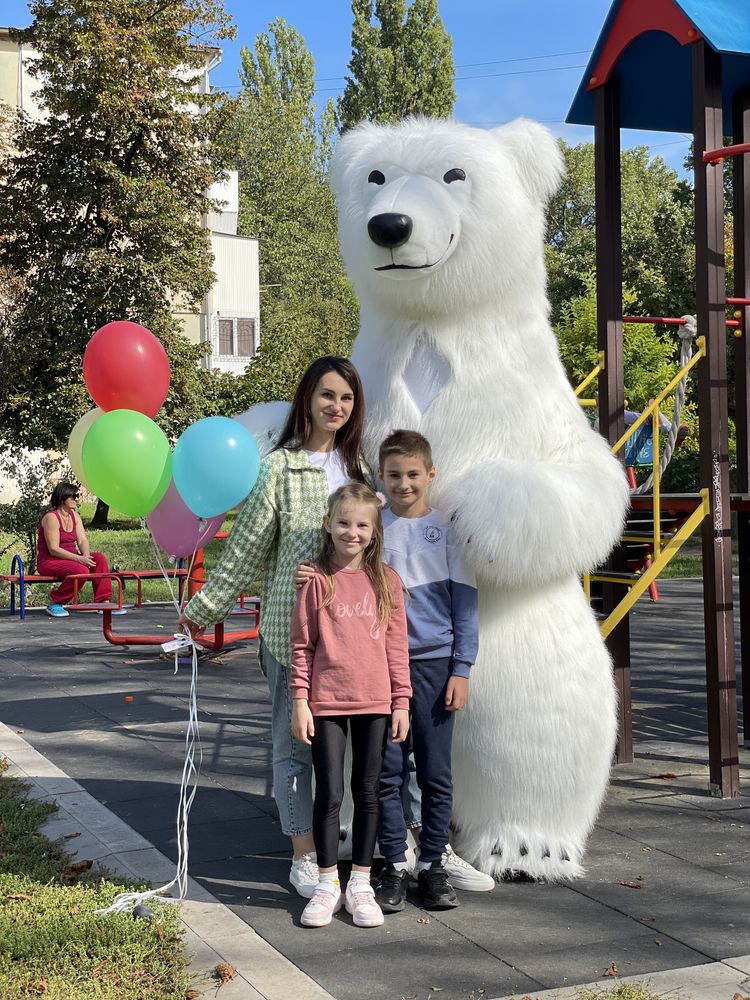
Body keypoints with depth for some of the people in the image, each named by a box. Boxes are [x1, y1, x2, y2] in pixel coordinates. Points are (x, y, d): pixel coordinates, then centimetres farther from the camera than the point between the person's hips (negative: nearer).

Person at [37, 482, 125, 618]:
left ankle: (104, 603, -16)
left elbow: (82, 540, 4)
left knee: (99, 558, -14)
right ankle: (54, 603, -14)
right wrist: (79, 558, -26)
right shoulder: (51, 518, -15)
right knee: (81, 571, -32)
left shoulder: (75, 516, 11)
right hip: (49, 562, -8)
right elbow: (53, 549, -20)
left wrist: (86, 555, -19)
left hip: (70, 559, 8)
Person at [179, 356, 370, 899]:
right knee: (295, 742, 4)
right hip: (293, 625, -4)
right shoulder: (281, 467, -4)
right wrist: (206, 607, 1)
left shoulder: (356, 464, 11)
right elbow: (248, 546, -1)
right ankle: (305, 859, 14)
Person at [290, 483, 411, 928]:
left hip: (375, 702, 2)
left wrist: (402, 702, 2)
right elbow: (302, 645, 0)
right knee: (329, 794, 4)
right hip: (327, 701, -1)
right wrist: (300, 702, -4)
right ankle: (328, 885, 17)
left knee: (367, 793, 10)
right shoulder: (317, 580, -1)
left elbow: (397, 645, 5)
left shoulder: (386, 580, 3)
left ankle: (361, 885, 21)